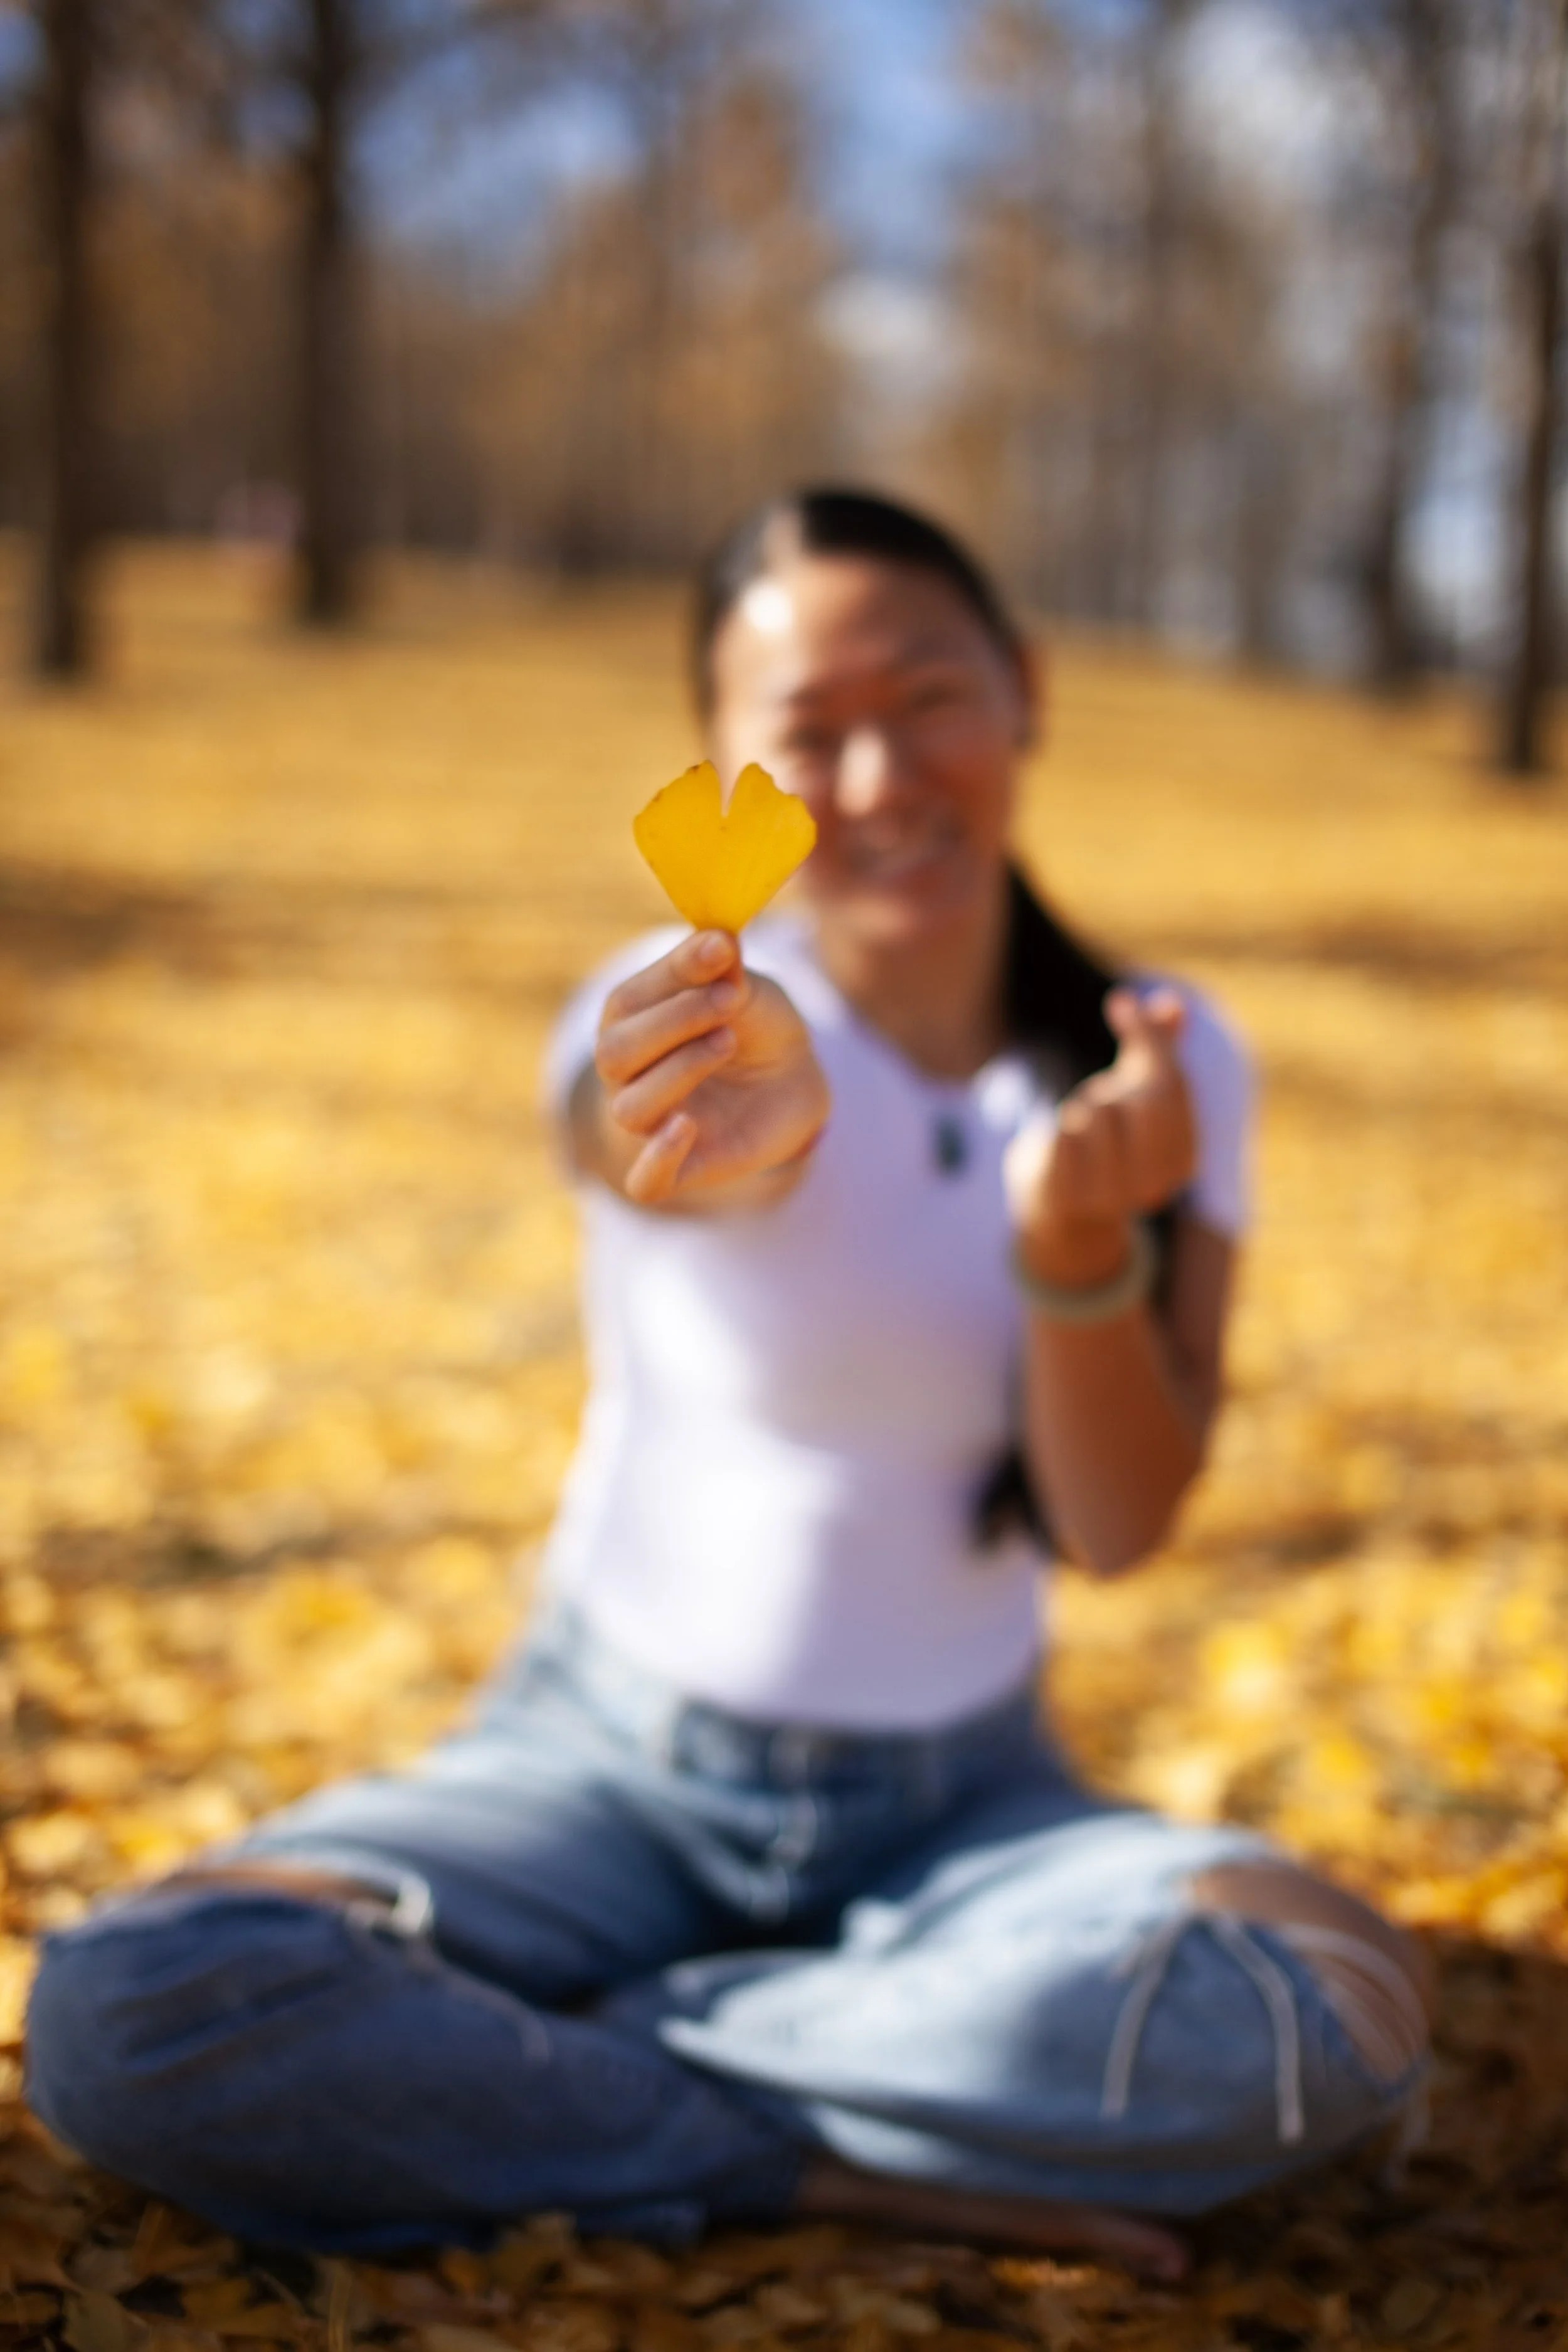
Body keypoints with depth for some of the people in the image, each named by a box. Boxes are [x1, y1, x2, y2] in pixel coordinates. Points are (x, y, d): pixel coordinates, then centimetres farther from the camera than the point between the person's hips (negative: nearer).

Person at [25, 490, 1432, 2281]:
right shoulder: (694, 1018, -13)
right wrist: (733, 1117, -62)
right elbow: (650, 1149, -39)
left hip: (961, 1800, 3)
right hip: (614, 1760, -2)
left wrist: (1083, 1236, -26)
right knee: (127, 2017, -28)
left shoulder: (1160, 1060, -3)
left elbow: (1117, 1527, -9)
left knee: (1342, 2011, -30)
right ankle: (863, 2176, -15)